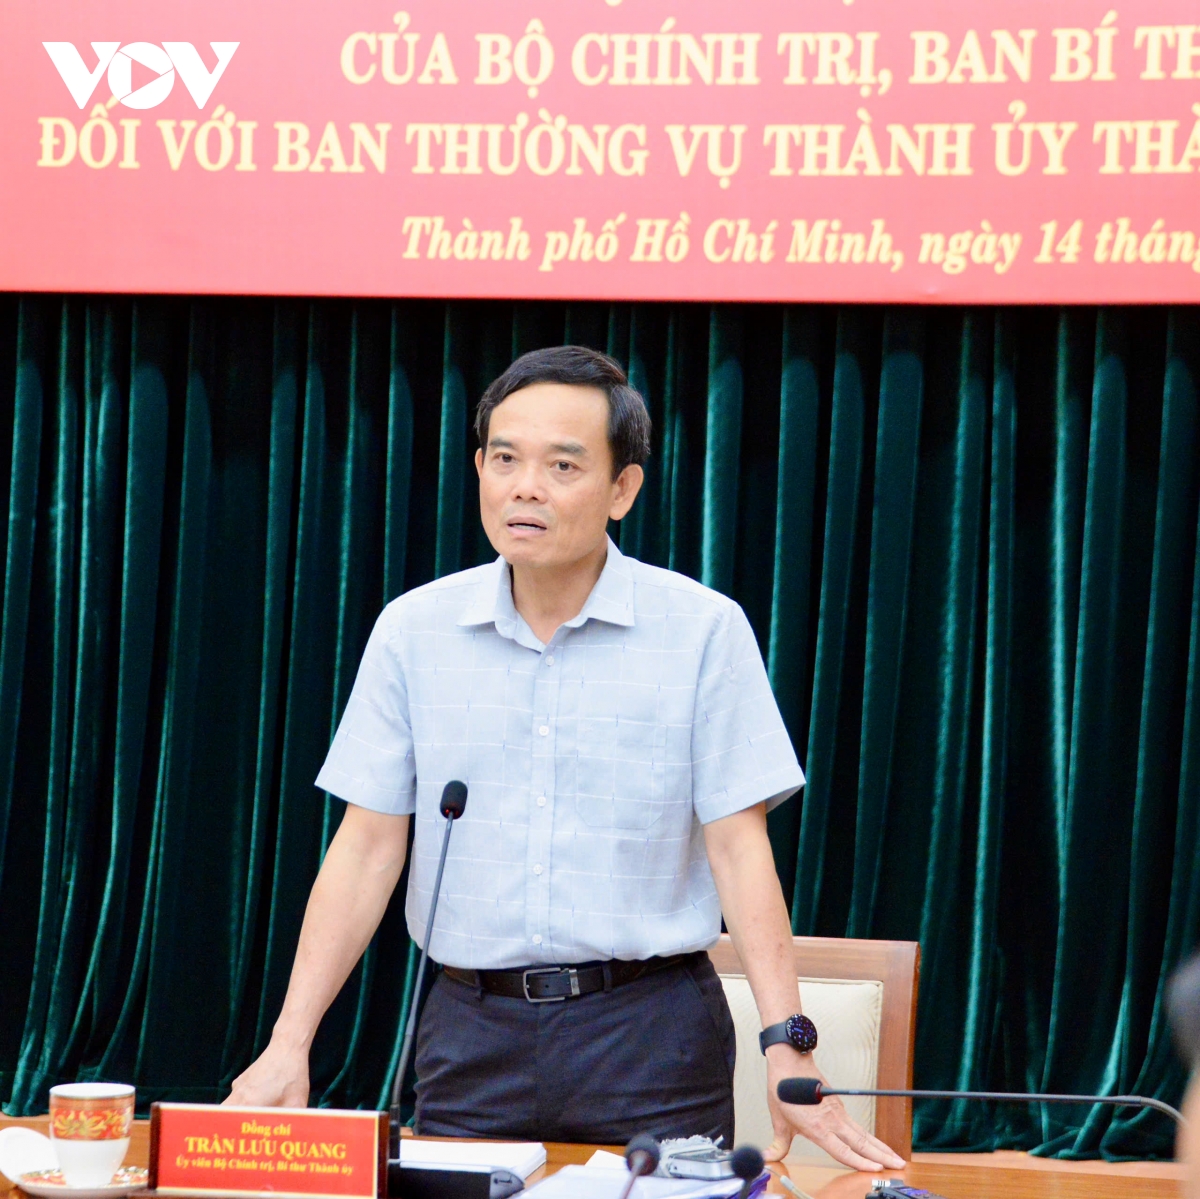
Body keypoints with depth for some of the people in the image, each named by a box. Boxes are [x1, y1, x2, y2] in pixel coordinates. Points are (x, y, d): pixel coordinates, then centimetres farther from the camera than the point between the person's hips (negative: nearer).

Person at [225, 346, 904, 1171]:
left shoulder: (704, 630, -4)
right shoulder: (414, 630, 2)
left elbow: (739, 847, -5)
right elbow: (368, 847, 3)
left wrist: (787, 1049, -15)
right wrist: (290, 1044, -4)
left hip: (650, 1026, -2)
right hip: (473, 1031, 2)